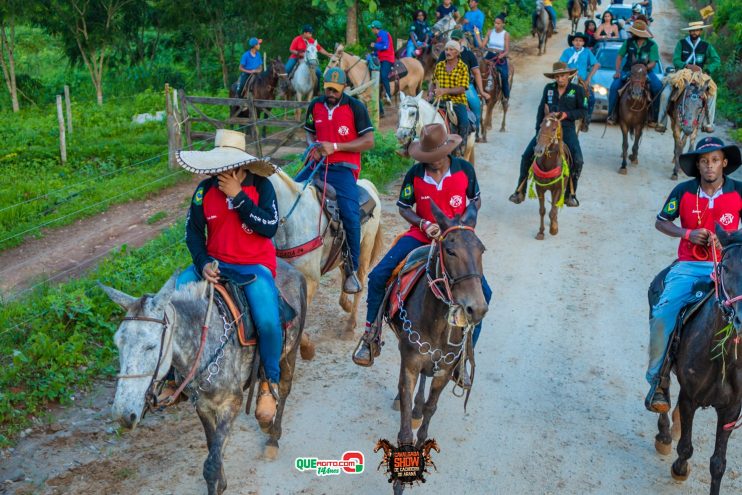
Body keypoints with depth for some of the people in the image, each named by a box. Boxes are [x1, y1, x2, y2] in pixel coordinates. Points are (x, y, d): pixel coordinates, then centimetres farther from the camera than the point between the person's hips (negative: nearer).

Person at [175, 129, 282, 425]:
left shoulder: (261, 186, -5)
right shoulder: (205, 190, 1)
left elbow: (270, 227, -16)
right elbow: (193, 232, 5)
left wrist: (238, 196, -20)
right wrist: (203, 264, -12)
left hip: (255, 266, -3)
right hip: (214, 264, 4)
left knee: (267, 321, -28)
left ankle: (270, 382, 1)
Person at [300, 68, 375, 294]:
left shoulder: (355, 107, -5)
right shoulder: (315, 105, 9)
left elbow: (368, 141, -9)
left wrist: (335, 146, -17)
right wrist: (313, 146, -4)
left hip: (343, 168, -5)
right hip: (317, 164, 5)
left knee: (351, 217, -21)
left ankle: (352, 271, -8)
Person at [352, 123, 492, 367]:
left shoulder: (464, 169, -9)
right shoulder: (415, 174, -9)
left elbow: (476, 200, 6)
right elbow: (404, 208, 1)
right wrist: (424, 224, -17)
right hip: (422, 234, 0)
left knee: (482, 292, -14)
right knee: (378, 276, -16)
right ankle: (372, 333, 5)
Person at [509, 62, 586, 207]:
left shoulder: (577, 90, -1)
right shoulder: (549, 88, 7)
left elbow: (583, 111, 0)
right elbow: (541, 109, 10)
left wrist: (566, 114, -15)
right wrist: (538, 129, 2)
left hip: (567, 129, -2)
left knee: (577, 160, -21)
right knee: (526, 156, -7)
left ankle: (570, 194, -4)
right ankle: (520, 192, 6)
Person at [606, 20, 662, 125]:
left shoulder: (652, 45, -7)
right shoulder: (628, 42, 1)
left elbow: (653, 63, -10)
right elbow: (620, 57, 7)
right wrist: (618, 71, -6)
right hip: (628, 70, 2)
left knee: (658, 87, -26)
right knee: (614, 86, -23)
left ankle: (654, 116, -16)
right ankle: (611, 114, -12)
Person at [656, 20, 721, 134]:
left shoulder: (706, 46, 4)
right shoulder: (681, 43, 1)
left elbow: (716, 61, -5)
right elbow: (675, 61, -7)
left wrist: (705, 70, -21)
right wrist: (688, 66, -24)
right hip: (681, 75, -1)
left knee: (711, 93, -22)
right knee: (665, 94, -22)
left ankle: (708, 124, -10)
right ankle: (661, 123, -10)